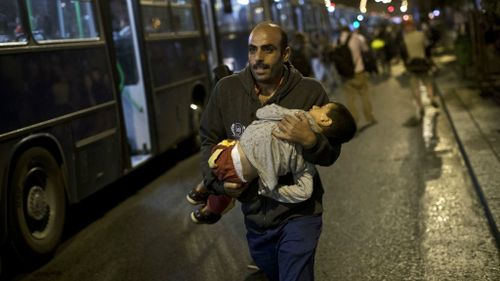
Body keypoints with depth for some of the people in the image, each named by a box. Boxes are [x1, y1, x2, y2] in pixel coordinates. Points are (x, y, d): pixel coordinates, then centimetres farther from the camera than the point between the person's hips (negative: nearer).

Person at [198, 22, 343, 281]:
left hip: (298, 213, -4)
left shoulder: (310, 92, -14)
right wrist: (217, 181, -11)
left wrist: (310, 141, -30)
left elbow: (331, 155, -9)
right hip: (253, 213, 4)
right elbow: (209, 140, 4)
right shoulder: (226, 89, -8)